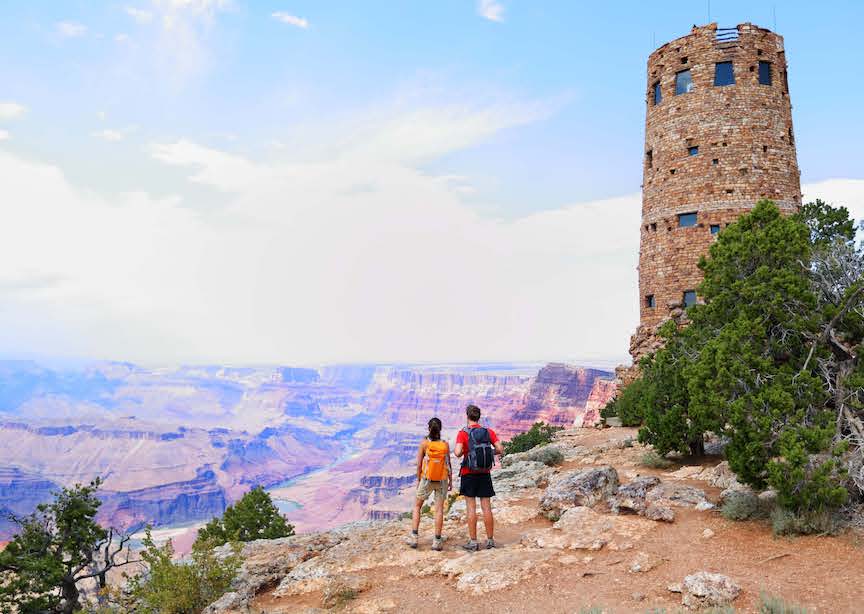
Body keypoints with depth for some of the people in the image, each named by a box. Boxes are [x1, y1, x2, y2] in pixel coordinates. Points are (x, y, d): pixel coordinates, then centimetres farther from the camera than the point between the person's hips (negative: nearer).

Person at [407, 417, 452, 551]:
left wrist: (418, 479, 5)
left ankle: (414, 537, 10)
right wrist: (450, 481, 9)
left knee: (417, 506, 15)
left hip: (426, 479, -1)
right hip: (442, 480, 1)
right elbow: (448, 464, -1)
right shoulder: (445, 445, -5)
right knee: (439, 509, 5)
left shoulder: (424, 443, -10)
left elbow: (419, 464, -7)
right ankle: (437, 541, 5)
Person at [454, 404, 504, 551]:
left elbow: (458, 453, -21)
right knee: (486, 507, 7)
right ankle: (490, 540, 12)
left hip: (469, 474, -3)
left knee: (471, 508, 1)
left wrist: (461, 452, 2)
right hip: (485, 474, 3)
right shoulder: (489, 432, 2)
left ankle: (473, 542, 2)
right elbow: (501, 450, -5)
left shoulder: (463, 433, -8)